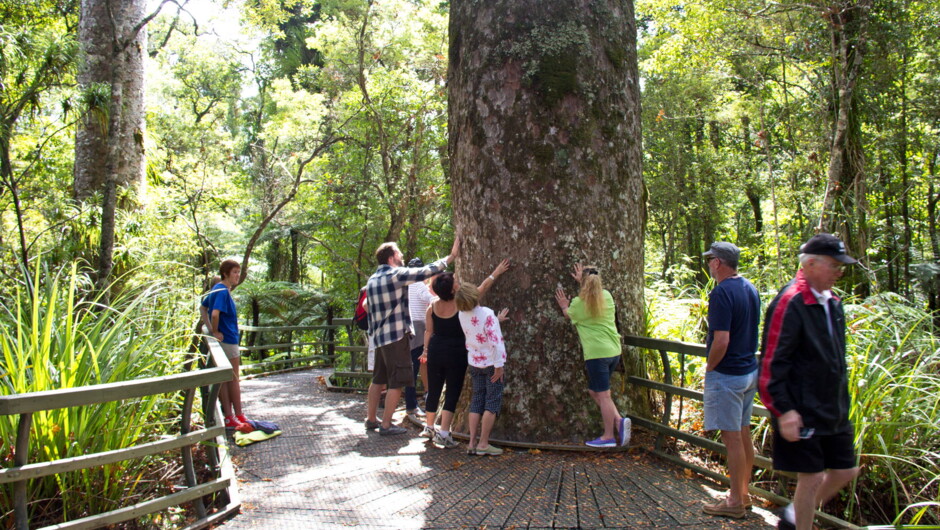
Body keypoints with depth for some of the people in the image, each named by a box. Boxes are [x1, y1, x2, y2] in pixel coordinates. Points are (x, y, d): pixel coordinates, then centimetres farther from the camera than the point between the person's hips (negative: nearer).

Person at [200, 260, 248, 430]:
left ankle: (229, 416, 16)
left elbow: (202, 308, 20)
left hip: (222, 340, 9)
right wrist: (215, 331, -14)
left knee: (224, 379, 11)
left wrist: (210, 329, 12)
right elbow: (215, 314, -30)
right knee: (233, 379, 1)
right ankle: (238, 417, 10)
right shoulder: (223, 291, -18)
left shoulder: (218, 289, 11)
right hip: (227, 340, -9)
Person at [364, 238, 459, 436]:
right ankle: (386, 425, 0)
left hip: (380, 336, 9)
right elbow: (427, 272, -14)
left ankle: (371, 419, 24)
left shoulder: (372, 280, 12)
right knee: (396, 382, -2)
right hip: (397, 335, -8)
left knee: (379, 380, 17)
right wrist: (451, 256, -6)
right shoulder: (397, 275, -13)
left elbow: (369, 308, 16)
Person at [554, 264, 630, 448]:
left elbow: (568, 315, 14)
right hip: (614, 351, 7)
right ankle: (619, 420, 5)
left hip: (596, 353, -7)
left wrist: (564, 306, 34)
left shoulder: (579, 302, -8)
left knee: (603, 395, 1)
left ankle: (608, 436, 9)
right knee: (594, 391, 18)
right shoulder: (607, 296, 6)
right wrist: (583, 281, 43)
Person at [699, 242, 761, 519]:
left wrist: (709, 367, -9)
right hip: (750, 370, 9)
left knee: (732, 437, 0)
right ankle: (743, 493, 29)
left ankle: (735, 502, 10)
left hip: (726, 374, -9)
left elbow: (721, 341, -25)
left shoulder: (721, 293, -20)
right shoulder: (750, 289, 7)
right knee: (744, 433, 17)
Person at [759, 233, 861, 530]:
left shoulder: (832, 302, 9)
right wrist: (783, 410, -23)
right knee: (811, 477, 1)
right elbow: (771, 363, -21)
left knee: (845, 471, 15)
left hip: (834, 409, 9)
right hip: (803, 412, -9)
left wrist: (842, 402, 21)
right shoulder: (790, 303, -19)